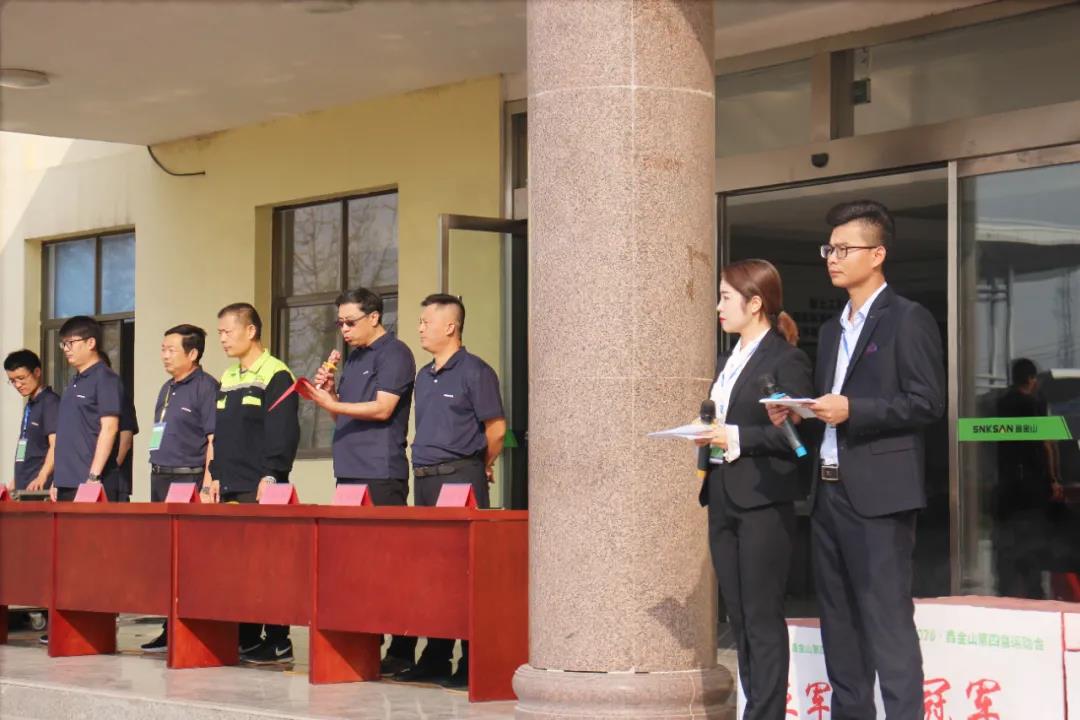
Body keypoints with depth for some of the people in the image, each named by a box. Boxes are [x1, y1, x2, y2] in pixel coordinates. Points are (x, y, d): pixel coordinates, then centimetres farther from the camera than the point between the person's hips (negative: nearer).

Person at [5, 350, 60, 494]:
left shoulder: (51, 402, -9)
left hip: (40, 488, -8)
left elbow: (55, 444, -18)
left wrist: (42, 477, -30)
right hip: (23, 487, 8)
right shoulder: (29, 406, 19)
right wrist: (15, 481, 20)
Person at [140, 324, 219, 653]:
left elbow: (214, 438, -14)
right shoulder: (166, 389, 18)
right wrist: (156, 474, 19)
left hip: (188, 480, -9)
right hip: (160, 478, 9)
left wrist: (207, 486, -20)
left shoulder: (205, 387, -9)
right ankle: (171, 629, 14)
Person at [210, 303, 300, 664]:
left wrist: (271, 477, -19)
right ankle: (245, 638, 14)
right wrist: (216, 477, 16)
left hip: (260, 489, -8)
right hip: (230, 489, 8)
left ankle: (278, 642, -4)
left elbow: (283, 432, -15)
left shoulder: (276, 376, -8)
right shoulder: (228, 378, 18)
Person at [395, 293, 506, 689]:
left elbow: (496, 428, -8)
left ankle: (472, 664, -6)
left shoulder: (474, 372, -7)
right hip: (424, 479, 8)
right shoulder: (424, 377, 17)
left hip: (460, 477, -8)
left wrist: (477, 468, 3)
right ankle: (435, 660, 15)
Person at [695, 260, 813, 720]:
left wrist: (735, 438, -18)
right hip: (723, 500, 8)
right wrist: (707, 435, 3)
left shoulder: (786, 360, -8)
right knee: (739, 618, 10)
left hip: (763, 503, -8)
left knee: (762, 618, -5)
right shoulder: (727, 361, 18)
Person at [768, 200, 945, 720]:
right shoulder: (832, 330, 19)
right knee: (839, 622, 12)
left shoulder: (908, 321, -5)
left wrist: (851, 410, -20)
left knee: (887, 620, -8)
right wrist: (796, 415, 4)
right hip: (828, 492, 8)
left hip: (878, 494, -8)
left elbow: (927, 403, -13)